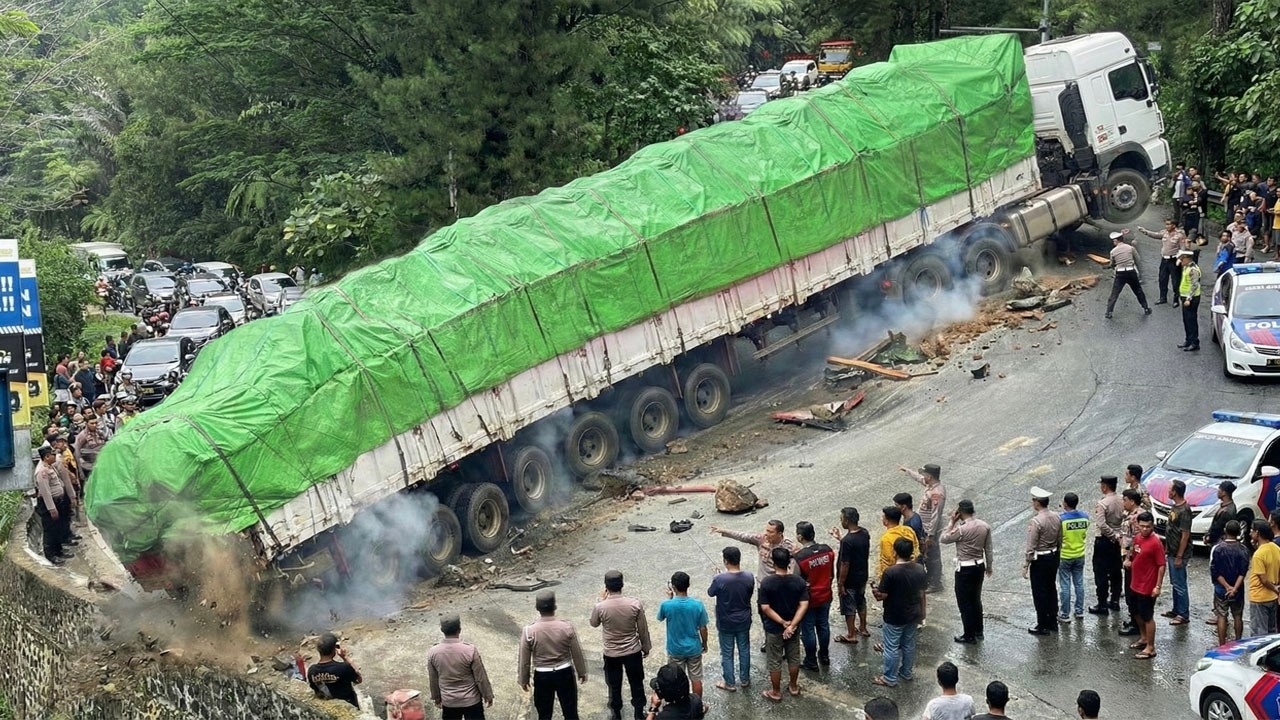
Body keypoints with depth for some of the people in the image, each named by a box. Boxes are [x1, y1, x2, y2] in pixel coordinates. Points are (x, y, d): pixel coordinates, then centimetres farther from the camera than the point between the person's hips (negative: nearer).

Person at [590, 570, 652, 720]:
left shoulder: (600, 607, -21)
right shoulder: (635, 604, -19)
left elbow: (593, 623, 2)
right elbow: (643, 629, -7)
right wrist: (646, 647, 10)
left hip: (611, 654, 0)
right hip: (633, 652, 0)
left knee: (614, 685, 20)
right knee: (636, 683, 20)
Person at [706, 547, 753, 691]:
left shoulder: (720, 579, -26)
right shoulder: (749, 577, -15)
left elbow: (710, 593, -6)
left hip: (725, 623, -3)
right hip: (744, 621, 3)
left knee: (727, 654, 14)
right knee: (744, 650, 22)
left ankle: (729, 683, 27)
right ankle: (744, 679, 36)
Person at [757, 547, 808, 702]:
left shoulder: (766, 583, -20)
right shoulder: (799, 582, -12)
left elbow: (765, 608, -20)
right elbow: (804, 605, -15)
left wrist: (782, 622, -15)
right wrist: (791, 625, -17)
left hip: (774, 629, -3)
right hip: (794, 628, 3)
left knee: (775, 661, 13)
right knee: (793, 658, 22)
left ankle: (776, 692, 25)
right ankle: (793, 687, 37)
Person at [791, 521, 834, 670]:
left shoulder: (798, 558, -27)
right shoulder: (827, 549, -11)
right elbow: (832, 574, 2)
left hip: (808, 599, -5)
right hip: (825, 596, 5)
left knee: (808, 630, 12)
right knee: (823, 625, 22)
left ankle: (811, 661, 24)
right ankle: (824, 656, 37)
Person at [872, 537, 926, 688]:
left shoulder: (890, 572, -25)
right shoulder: (920, 570, -7)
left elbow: (881, 596, -19)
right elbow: (923, 593, 4)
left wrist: (875, 590, 3)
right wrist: (922, 611, 17)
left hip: (894, 617, -6)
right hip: (913, 615, 6)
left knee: (892, 648, 8)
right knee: (909, 645, 21)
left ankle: (890, 678, 17)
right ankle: (906, 673, 36)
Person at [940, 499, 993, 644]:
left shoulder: (961, 529, -22)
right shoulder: (985, 526, -3)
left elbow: (943, 539, -9)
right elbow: (988, 549, 6)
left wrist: (952, 522, -8)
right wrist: (989, 566, 18)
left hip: (965, 569, -7)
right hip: (979, 566, 7)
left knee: (964, 603, 5)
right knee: (976, 600, 21)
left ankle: (969, 635, 11)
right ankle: (978, 631, 30)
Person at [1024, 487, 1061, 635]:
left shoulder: (1035, 522, -23)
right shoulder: (1056, 518, 0)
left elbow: (1031, 547, -20)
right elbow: (1060, 540, 9)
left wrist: (1025, 566, -13)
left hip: (1039, 561, -8)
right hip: (1054, 556, 8)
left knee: (1040, 593, 3)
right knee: (1051, 589, 19)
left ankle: (1043, 626, 11)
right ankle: (1052, 622, 28)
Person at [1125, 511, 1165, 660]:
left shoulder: (1155, 543, -20)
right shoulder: (1137, 538, 3)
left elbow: (1161, 566, -19)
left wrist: (1158, 586, -20)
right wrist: (1128, 559, 3)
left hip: (1148, 587, -8)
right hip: (1136, 584, 8)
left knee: (1148, 617, 1)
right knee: (1137, 613, 22)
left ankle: (1150, 648, 11)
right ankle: (1143, 638, 42)